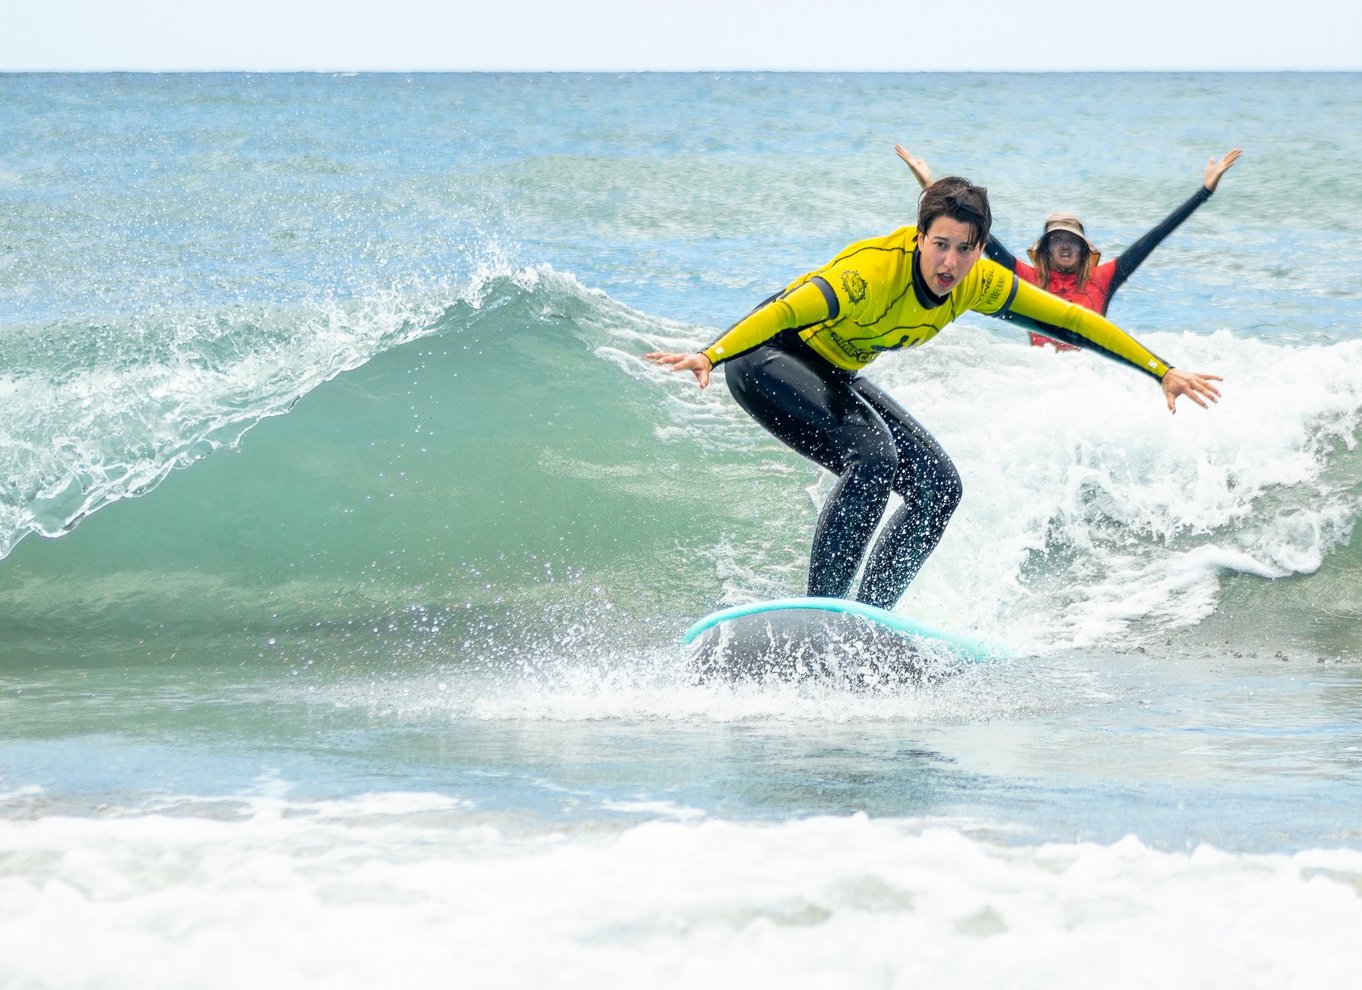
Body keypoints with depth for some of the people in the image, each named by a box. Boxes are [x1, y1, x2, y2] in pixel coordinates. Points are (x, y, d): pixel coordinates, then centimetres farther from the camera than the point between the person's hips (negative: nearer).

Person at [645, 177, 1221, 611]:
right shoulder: (874, 271, -34)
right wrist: (709, 356, -60)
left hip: (834, 376, 8)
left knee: (938, 487, -1)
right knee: (873, 456, -30)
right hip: (765, 362, -8)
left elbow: (1070, 320, -4)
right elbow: (786, 311, -45)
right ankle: (822, 607, -24)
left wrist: (1163, 372, -3)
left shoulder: (978, 284, -13)